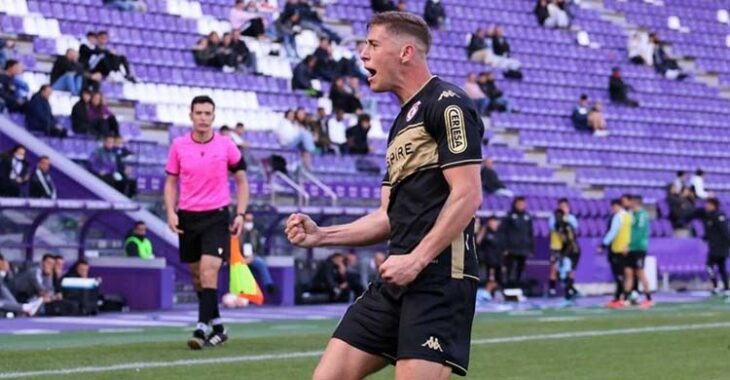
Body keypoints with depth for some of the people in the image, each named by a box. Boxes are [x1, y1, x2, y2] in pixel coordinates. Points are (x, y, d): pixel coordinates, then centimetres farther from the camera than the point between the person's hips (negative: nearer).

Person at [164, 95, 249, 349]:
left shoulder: (226, 146, -2)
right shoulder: (178, 146, 2)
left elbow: (241, 181, 6)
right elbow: (171, 181, 10)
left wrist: (240, 214, -4)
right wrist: (171, 211, -5)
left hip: (217, 216, -3)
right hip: (187, 217, 3)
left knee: (209, 270, -17)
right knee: (197, 275, 8)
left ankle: (201, 330, -19)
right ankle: (217, 327, 22)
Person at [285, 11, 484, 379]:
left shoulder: (447, 104, -7)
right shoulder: (403, 121, 22)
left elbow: (467, 196, -15)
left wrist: (416, 260, -18)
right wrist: (321, 235, 11)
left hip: (440, 279, -9)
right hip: (397, 280, 9)